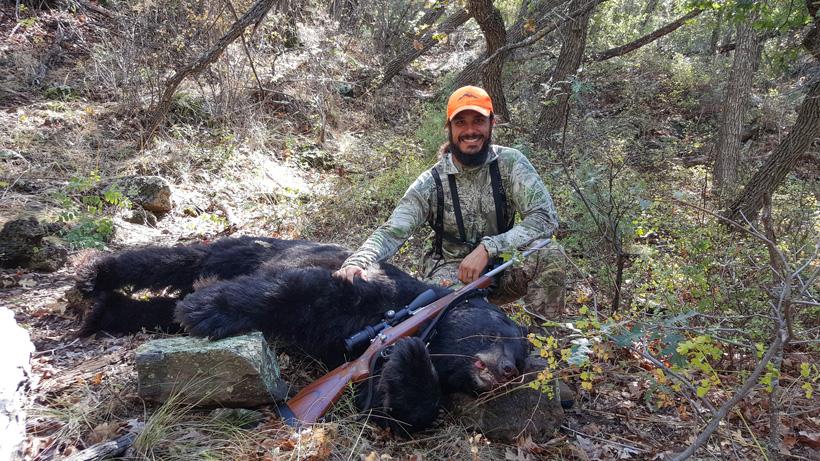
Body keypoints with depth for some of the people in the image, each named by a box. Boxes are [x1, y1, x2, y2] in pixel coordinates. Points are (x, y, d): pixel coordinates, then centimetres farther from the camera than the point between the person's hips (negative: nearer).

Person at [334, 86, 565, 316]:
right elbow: (391, 232, -19)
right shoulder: (431, 182, -11)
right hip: (451, 272, -1)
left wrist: (487, 248, -31)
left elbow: (545, 217, -20)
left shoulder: (510, 163, -10)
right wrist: (356, 263, -40)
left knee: (550, 254, -26)